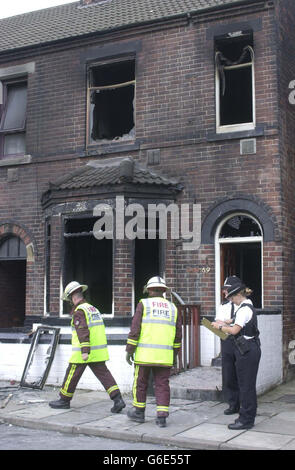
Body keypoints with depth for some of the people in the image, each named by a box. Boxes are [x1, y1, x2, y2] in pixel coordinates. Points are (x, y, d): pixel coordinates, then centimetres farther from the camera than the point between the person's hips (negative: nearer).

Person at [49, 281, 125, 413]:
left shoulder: (79, 311, -11)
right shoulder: (93, 308, 17)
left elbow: (83, 332, -20)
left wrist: (85, 351, -22)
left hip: (84, 352, -8)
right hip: (99, 352, 8)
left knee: (72, 375, 6)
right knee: (103, 374, 4)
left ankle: (64, 400, 19)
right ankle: (118, 399, -7)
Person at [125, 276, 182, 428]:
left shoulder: (143, 304, 0)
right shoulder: (172, 308, 12)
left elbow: (135, 329, -6)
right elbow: (178, 335, 15)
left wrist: (129, 350, -1)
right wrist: (175, 354, 24)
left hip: (145, 353, -3)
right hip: (165, 355, 3)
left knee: (140, 383, 10)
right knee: (162, 385, 6)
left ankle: (139, 412, 21)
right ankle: (162, 417, 1)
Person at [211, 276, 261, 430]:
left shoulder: (244, 309, -16)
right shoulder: (247, 307, 16)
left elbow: (234, 330, -21)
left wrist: (220, 326, -6)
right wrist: (225, 324, 13)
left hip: (247, 350, -10)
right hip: (248, 349, 10)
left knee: (246, 385, -4)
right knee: (246, 384, 14)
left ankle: (246, 419, 2)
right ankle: (247, 417, 22)